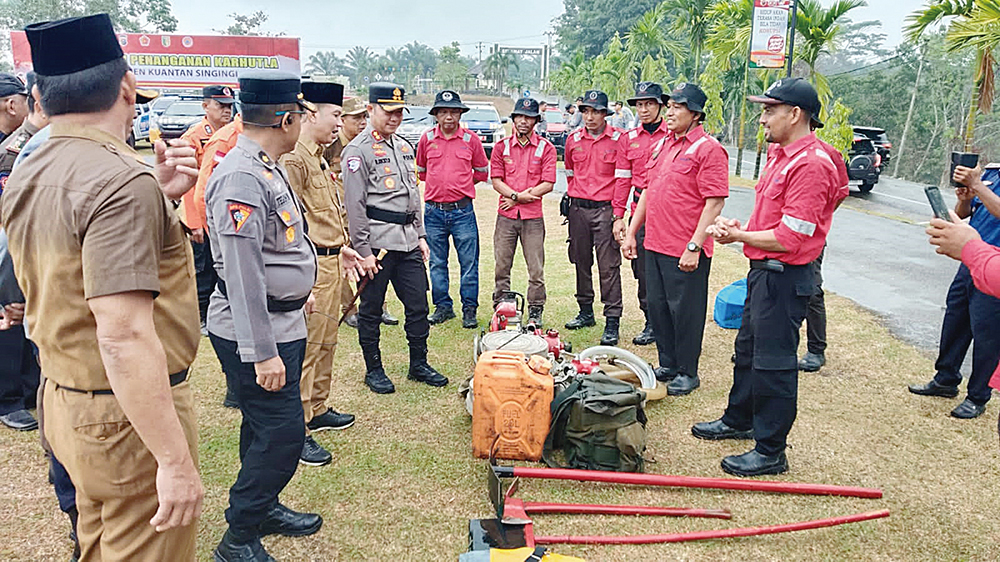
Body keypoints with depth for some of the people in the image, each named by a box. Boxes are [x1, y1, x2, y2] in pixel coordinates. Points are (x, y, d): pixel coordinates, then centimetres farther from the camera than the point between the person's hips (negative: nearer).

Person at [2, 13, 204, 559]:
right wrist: (176, 461, -27)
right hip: (132, 414, -9)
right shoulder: (121, 180, -23)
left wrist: (158, 196, 4)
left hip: (63, 399, 9)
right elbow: (124, 336, -29)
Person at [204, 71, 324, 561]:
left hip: (281, 323, 10)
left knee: (266, 426, 21)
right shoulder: (241, 177, -23)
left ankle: (264, 508, 38)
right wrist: (262, 353, -25)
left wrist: (296, 291, 32)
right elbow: (242, 274, -26)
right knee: (282, 433, -3)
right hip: (256, 334, -10)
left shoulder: (267, 167, 10)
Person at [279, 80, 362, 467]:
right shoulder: (293, 159, -16)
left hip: (331, 262, 10)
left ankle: (317, 410, 34)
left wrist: (341, 248, 20)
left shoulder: (319, 158, 16)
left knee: (326, 343, 19)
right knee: (305, 348, -4)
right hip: (311, 267, -10)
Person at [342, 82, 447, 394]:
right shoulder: (358, 150, -8)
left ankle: (418, 364, 26)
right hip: (377, 242, -7)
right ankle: (373, 370, 20)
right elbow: (355, 205, -11)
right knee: (371, 310, 6)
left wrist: (420, 235, 16)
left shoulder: (404, 146, 16)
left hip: (407, 242, 7)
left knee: (418, 306, 10)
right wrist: (363, 251, -14)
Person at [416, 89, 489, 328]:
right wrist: (438, 182, 10)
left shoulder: (471, 139, 3)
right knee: (437, 262, 8)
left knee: (469, 261, 0)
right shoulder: (427, 139, 6)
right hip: (434, 210, 2)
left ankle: (470, 309, 11)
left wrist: (461, 182, 6)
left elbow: (482, 172, 13)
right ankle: (442, 306, 21)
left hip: (462, 210, -1)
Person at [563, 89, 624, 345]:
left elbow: (622, 178, -5)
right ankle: (586, 312, 27)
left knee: (609, 266, -6)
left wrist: (618, 213, -9)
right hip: (578, 209, 5)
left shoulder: (618, 139, -4)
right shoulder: (573, 140, 8)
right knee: (581, 261, 13)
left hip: (604, 209, -5)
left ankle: (612, 320, -1)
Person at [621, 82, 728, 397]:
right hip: (654, 244, 8)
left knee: (685, 311, 2)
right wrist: (632, 232, 17)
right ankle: (667, 365, 30)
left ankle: (687, 373, 16)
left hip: (685, 251, -8)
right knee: (657, 306, 15)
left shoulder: (708, 149, -10)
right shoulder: (662, 145, 15)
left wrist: (694, 247, -20)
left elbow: (714, 203, -15)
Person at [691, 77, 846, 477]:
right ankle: (738, 421, 40)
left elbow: (789, 239, -24)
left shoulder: (811, 164, -20)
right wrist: (738, 227, 2)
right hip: (763, 271, 10)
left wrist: (738, 236, -11)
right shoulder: (780, 155, 12)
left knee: (774, 363, -1)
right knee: (747, 350, 22)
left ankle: (771, 451, 13)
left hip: (784, 278, -10)